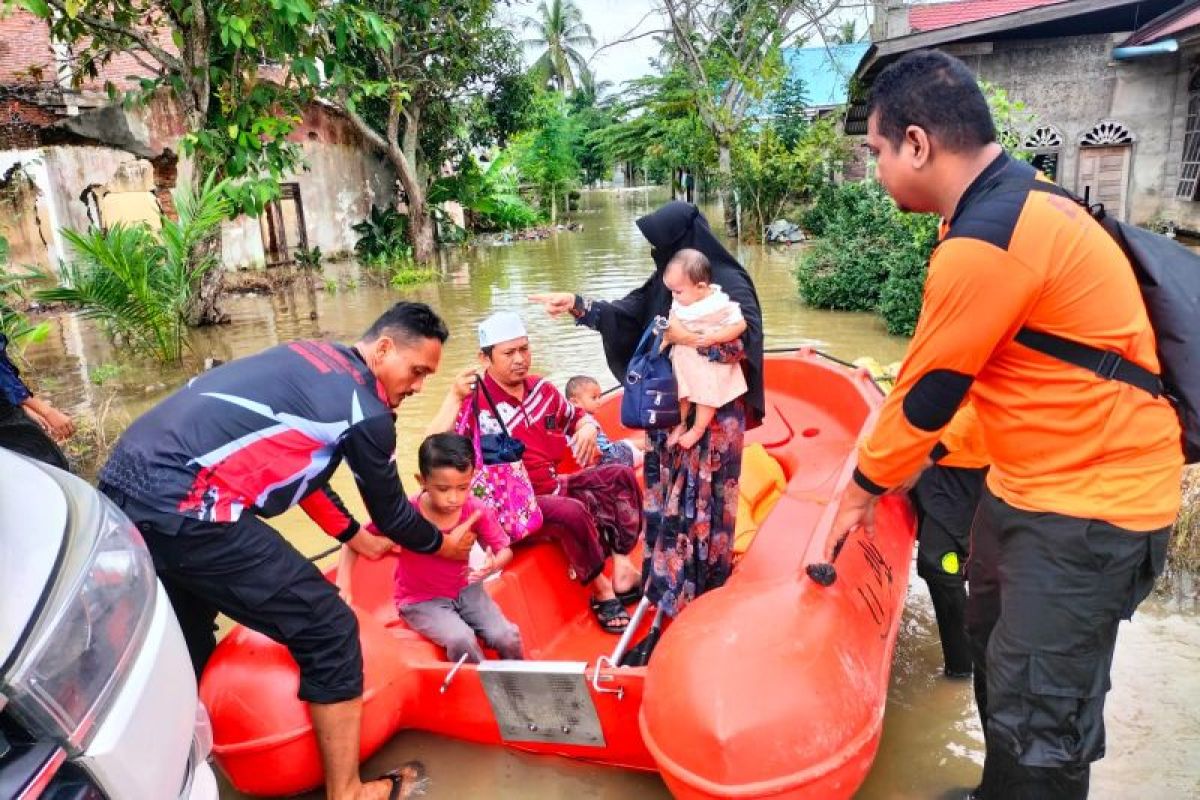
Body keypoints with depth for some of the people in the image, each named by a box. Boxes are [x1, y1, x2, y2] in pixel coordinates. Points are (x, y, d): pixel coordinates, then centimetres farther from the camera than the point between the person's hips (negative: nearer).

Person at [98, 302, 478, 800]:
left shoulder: (313, 360, 17)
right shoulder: (366, 409, -6)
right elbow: (390, 513, 8)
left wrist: (357, 537, 37)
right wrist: (444, 545, 28)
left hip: (123, 482, 10)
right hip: (182, 509, -9)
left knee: (185, 644, 30)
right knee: (328, 632, 2)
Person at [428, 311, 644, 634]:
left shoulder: (542, 389, 2)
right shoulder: (476, 405, -18)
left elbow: (576, 418, 19)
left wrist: (588, 429, -5)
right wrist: (453, 398, -39)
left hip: (555, 486, 8)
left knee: (621, 476, -2)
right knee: (573, 512, -33)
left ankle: (622, 566, -8)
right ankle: (602, 592, -11)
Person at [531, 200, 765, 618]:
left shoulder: (730, 283, -15)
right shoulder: (665, 281, 5)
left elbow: (748, 341, -25)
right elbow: (623, 314, 8)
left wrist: (691, 339, -26)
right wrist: (575, 304, -3)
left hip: (713, 415, -6)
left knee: (701, 500, 7)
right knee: (669, 497, 14)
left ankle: (700, 582, 25)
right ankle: (670, 577, 31)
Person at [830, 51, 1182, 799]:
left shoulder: (986, 239, -26)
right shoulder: (1015, 202, 6)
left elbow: (926, 395, -16)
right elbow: (946, 376, 11)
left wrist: (861, 490, 0)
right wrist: (879, 468, 15)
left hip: (1090, 502, -10)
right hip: (1033, 483, 10)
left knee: (1036, 716, 0)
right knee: (997, 652, 23)